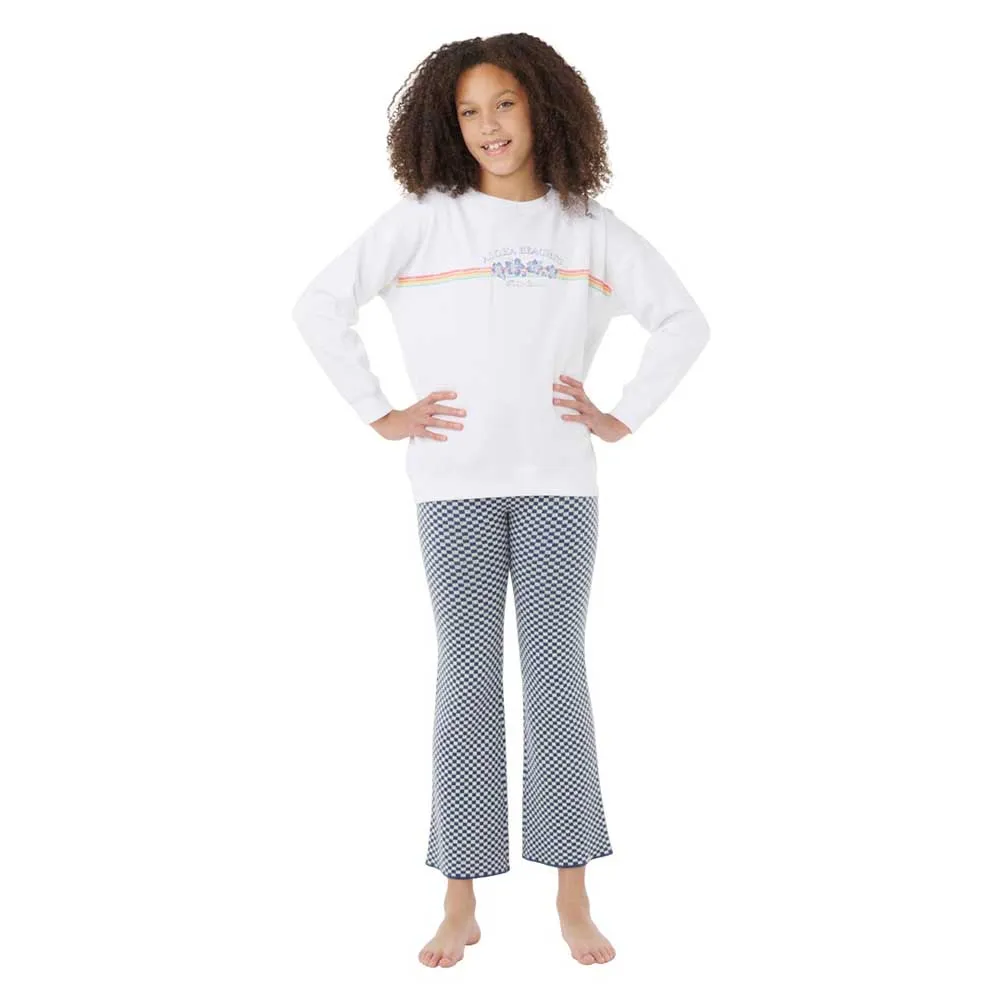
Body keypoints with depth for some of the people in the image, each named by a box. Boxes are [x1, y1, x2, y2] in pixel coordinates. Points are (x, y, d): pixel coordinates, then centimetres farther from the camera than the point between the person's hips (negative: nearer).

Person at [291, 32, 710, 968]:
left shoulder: (589, 228, 8)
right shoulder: (422, 218, 1)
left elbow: (684, 319, 14)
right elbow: (320, 305, 0)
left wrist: (624, 416, 4)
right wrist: (379, 414, -3)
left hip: (558, 482, 1)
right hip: (454, 484, -1)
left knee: (556, 675, 3)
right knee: (467, 680, 1)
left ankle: (572, 896, 13)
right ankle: (460, 902, 10)